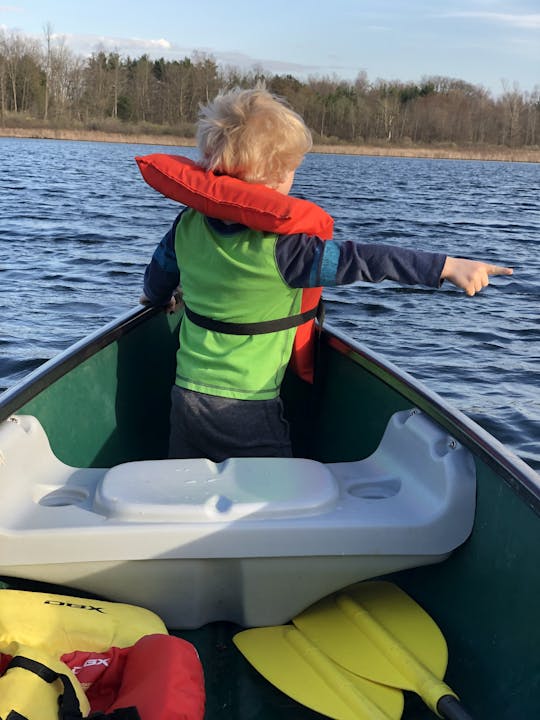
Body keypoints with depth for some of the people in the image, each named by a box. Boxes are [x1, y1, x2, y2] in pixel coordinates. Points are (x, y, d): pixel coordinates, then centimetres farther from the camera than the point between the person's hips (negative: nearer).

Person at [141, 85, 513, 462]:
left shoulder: (187, 226, -3)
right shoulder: (280, 247, -22)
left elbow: (156, 282, 14)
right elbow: (358, 259, -24)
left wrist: (159, 299, 39)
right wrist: (447, 266, -22)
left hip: (185, 396, 6)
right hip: (248, 414, -6)